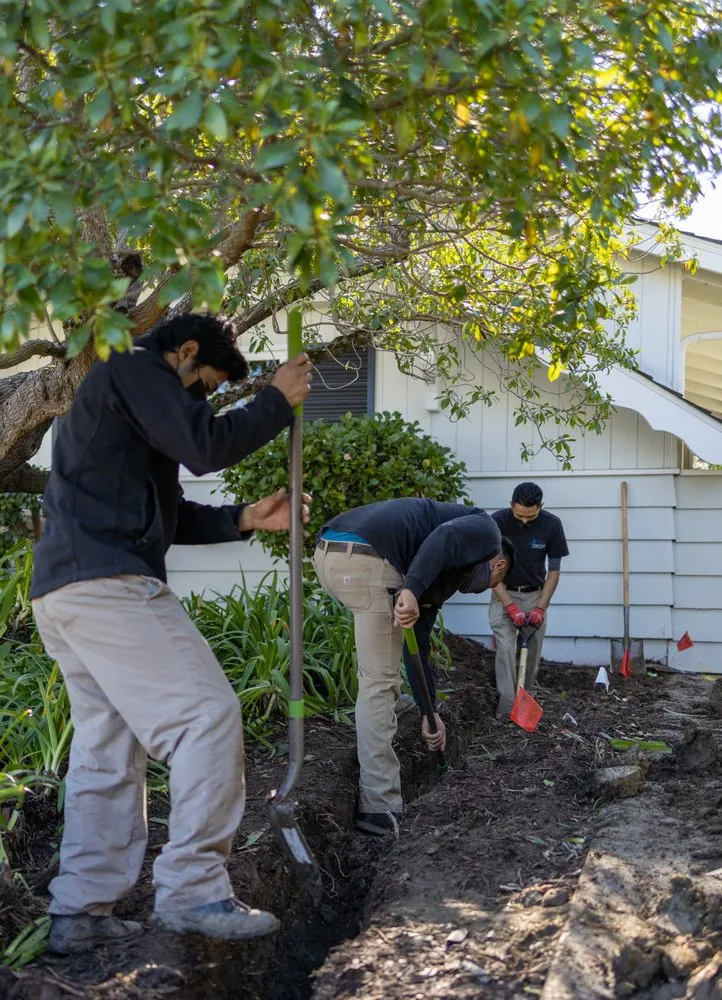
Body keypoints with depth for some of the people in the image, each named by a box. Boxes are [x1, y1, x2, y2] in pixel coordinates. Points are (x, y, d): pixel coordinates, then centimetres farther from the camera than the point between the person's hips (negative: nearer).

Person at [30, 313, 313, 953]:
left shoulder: (123, 388, 31)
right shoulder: (136, 369, 0)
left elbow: (160, 513, 28)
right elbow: (205, 445, -14)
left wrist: (244, 520, 16)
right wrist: (277, 400, 0)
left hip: (63, 593, 11)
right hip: (108, 583, -11)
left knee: (107, 750, 10)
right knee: (207, 717, -11)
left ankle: (80, 912, 10)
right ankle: (194, 891, -10)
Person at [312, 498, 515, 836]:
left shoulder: (444, 575, 35)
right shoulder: (486, 531, 15)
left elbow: (419, 644, 37)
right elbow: (444, 536, -10)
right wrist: (411, 590, -22)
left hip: (327, 552, 9)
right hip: (367, 556, -9)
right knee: (380, 679, -1)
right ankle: (380, 808, 3)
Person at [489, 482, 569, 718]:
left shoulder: (552, 524, -15)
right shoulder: (497, 521, -20)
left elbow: (554, 571, -7)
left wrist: (540, 608, -14)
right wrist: (511, 607, -23)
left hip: (534, 595, 2)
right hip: (504, 594, -2)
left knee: (532, 651, 1)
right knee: (505, 647, -16)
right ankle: (507, 705, -17)